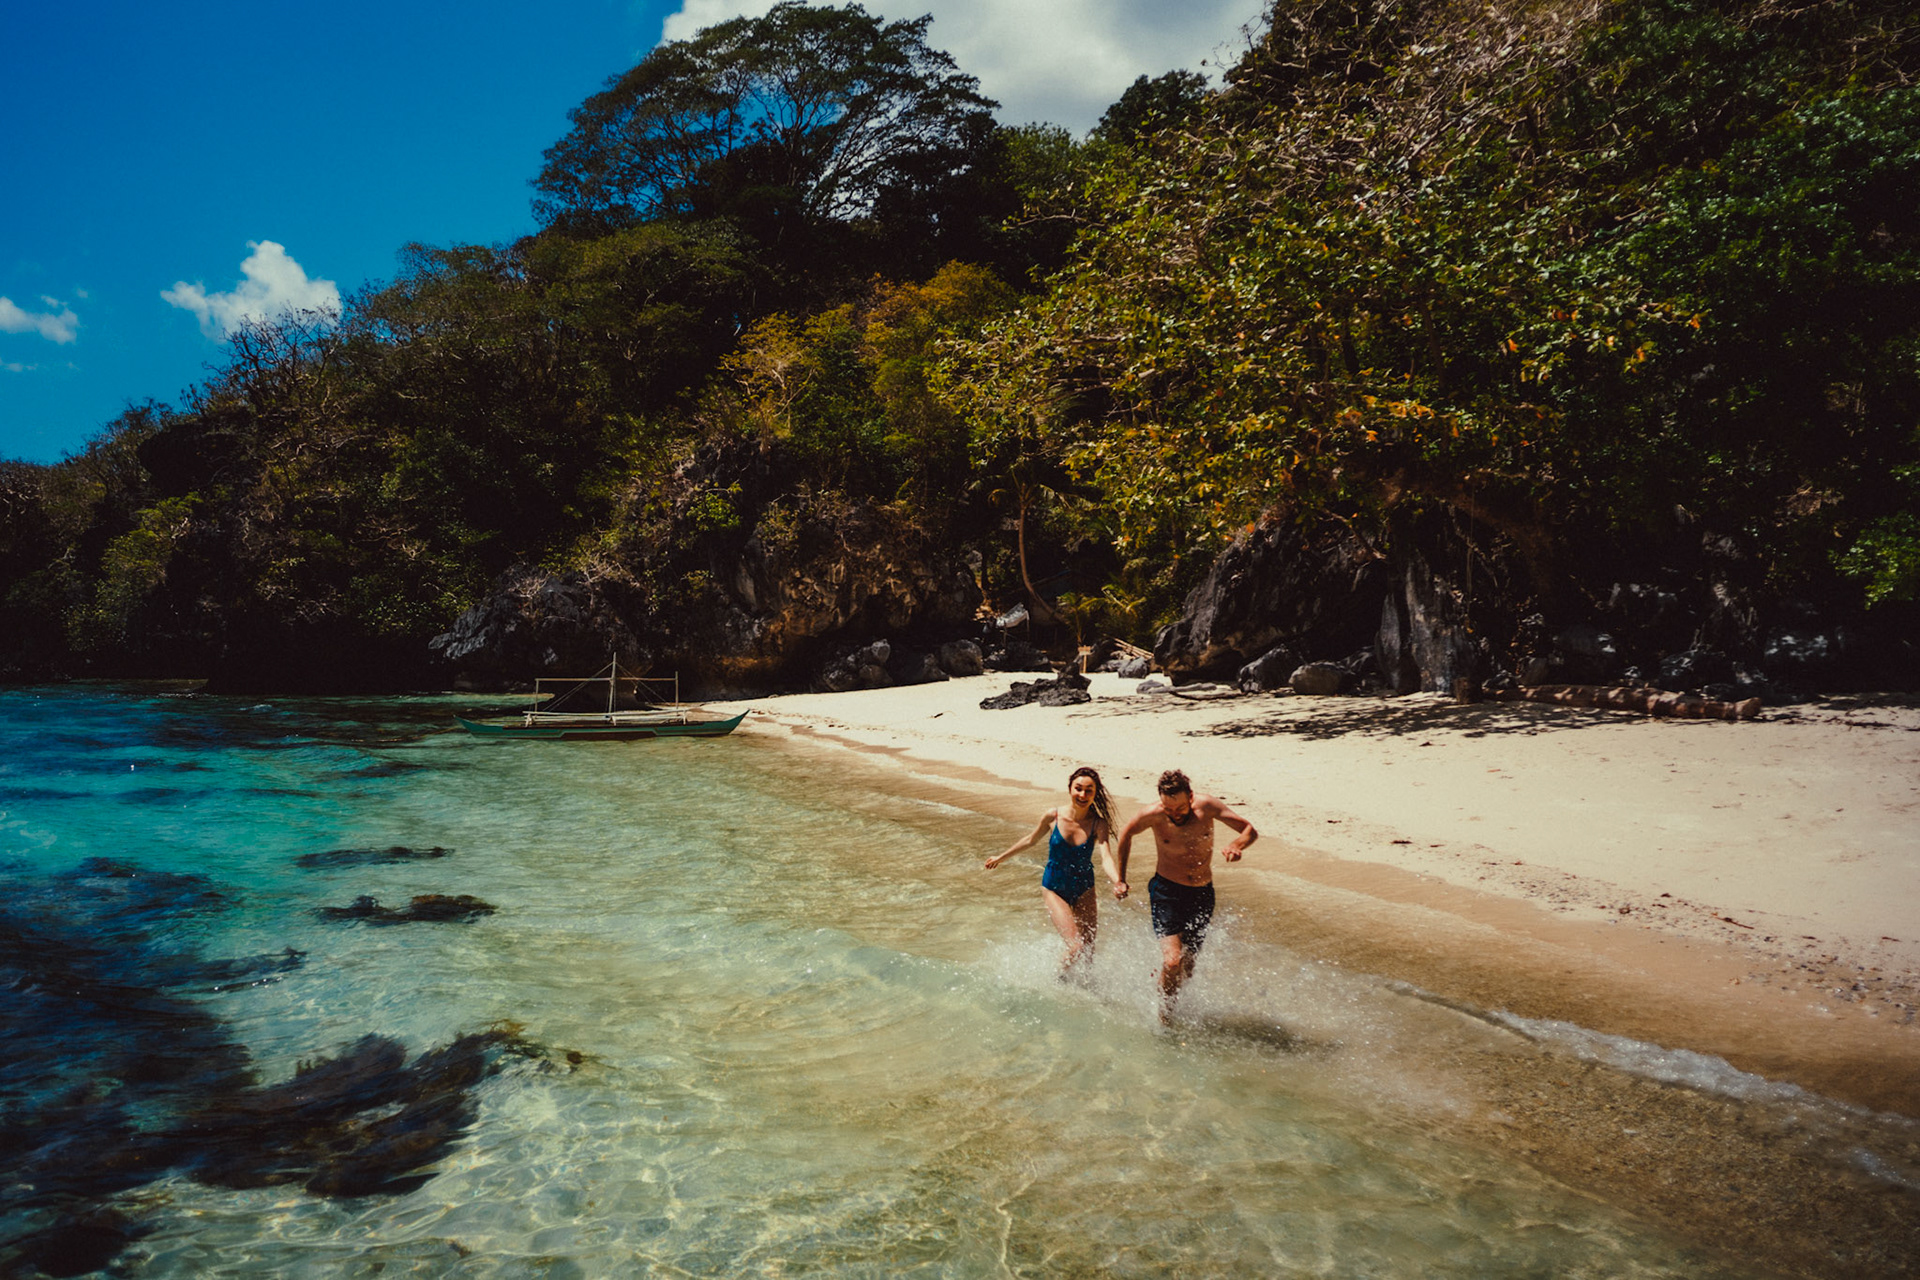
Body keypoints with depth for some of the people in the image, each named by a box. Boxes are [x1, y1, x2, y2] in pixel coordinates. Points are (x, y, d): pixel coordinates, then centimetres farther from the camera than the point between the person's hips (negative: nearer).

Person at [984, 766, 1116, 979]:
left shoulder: (1098, 824, -13)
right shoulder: (1052, 817, -12)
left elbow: (1106, 858, -27)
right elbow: (1030, 840, 6)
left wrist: (1118, 881, -47)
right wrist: (1001, 857, 19)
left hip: (1084, 891, 2)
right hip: (1054, 889, -2)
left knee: (1087, 957, 3)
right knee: (1076, 947, -16)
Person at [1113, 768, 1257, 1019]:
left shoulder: (1206, 807, -12)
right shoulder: (1153, 815, -15)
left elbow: (1250, 830, -5)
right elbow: (1126, 834, 5)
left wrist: (1236, 845, -28)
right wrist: (1120, 879, 10)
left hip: (1202, 895, 3)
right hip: (1166, 892, -3)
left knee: (1187, 967, 12)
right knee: (1173, 963, -17)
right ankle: (1164, 1021, 4)